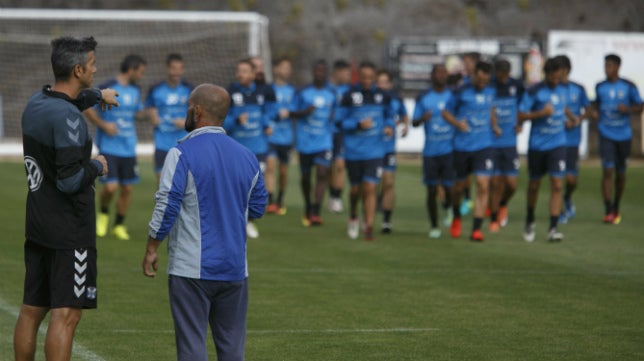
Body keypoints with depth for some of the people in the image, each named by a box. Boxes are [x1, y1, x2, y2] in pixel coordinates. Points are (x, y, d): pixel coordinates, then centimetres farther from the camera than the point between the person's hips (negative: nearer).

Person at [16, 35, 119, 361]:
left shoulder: (35, 103, 7)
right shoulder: (67, 117, -20)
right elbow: (70, 180, -24)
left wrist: (97, 95, 48)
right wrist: (97, 166, -5)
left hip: (37, 226, 9)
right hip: (69, 230, -9)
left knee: (31, 311, 12)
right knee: (65, 315, -6)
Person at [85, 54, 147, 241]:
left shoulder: (135, 90, 10)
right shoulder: (107, 88, -11)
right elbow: (87, 108, -7)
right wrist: (103, 125, -15)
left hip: (129, 148, 6)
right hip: (109, 147, -6)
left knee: (127, 188, 5)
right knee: (110, 187, -13)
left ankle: (119, 225, 21)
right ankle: (103, 214, 17)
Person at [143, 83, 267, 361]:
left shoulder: (182, 154, -9)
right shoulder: (247, 157, 7)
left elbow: (166, 206, -13)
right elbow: (257, 208, 14)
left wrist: (151, 249, -2)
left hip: (191, 268, -5)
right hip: (235, 269, 5)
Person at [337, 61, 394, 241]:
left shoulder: (383, 96, 3)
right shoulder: (349, 96, -4)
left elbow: (389, 115, 17)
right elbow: (341, 121, -3)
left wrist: (389, 126, -4)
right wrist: (358, 125, -19)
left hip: (375, 150, 0)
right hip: (353, 151, 0)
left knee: (370, 188, -10)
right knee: (356, 189, 11)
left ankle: (369, 227, -7)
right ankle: (353, 218, 38)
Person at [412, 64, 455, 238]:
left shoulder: (454, 96, 5)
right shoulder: (423, 98, 5)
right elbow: (414, 122, 4)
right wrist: (422, 118, -17)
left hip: (450, 150, 0)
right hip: (430, 151, 0)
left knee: (449, 187, -9)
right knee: (432, 190, 2)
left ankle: (448, 207, 26)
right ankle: (434, 226, 16)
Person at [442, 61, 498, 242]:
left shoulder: (491, 92, 5)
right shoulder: (461, 93, -7)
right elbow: (446, 112, 1)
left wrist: (494, 125, 9)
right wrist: (457, 123, -17)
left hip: (484, 146, 2)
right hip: (462, 145, -2)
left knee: (483, 186, -12)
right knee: (460, 186, 11)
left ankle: (476, 229, -10)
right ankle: (456, 217, 41)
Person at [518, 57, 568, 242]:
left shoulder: (562, 90, 5)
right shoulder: (534, 91, -9)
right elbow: (521, 116, -11)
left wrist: (566, 119, 13)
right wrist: (541, 113, -22)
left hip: (557, 144, 2)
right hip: (537, 145, -2)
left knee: (557, 184, -11)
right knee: (534, 184, 12)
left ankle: (553, 228, -11)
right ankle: (529, 222, 34)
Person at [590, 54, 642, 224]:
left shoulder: (629, 87, -2)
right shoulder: (600, 87, 4)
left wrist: (628, 109, -17)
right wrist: (595, 113, -3)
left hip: (623, 135, 0)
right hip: (606, 135, 0)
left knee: (621, 173, 10)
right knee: (608, 170, -14)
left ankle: (616, 208, 29)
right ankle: (608, 211, -14)